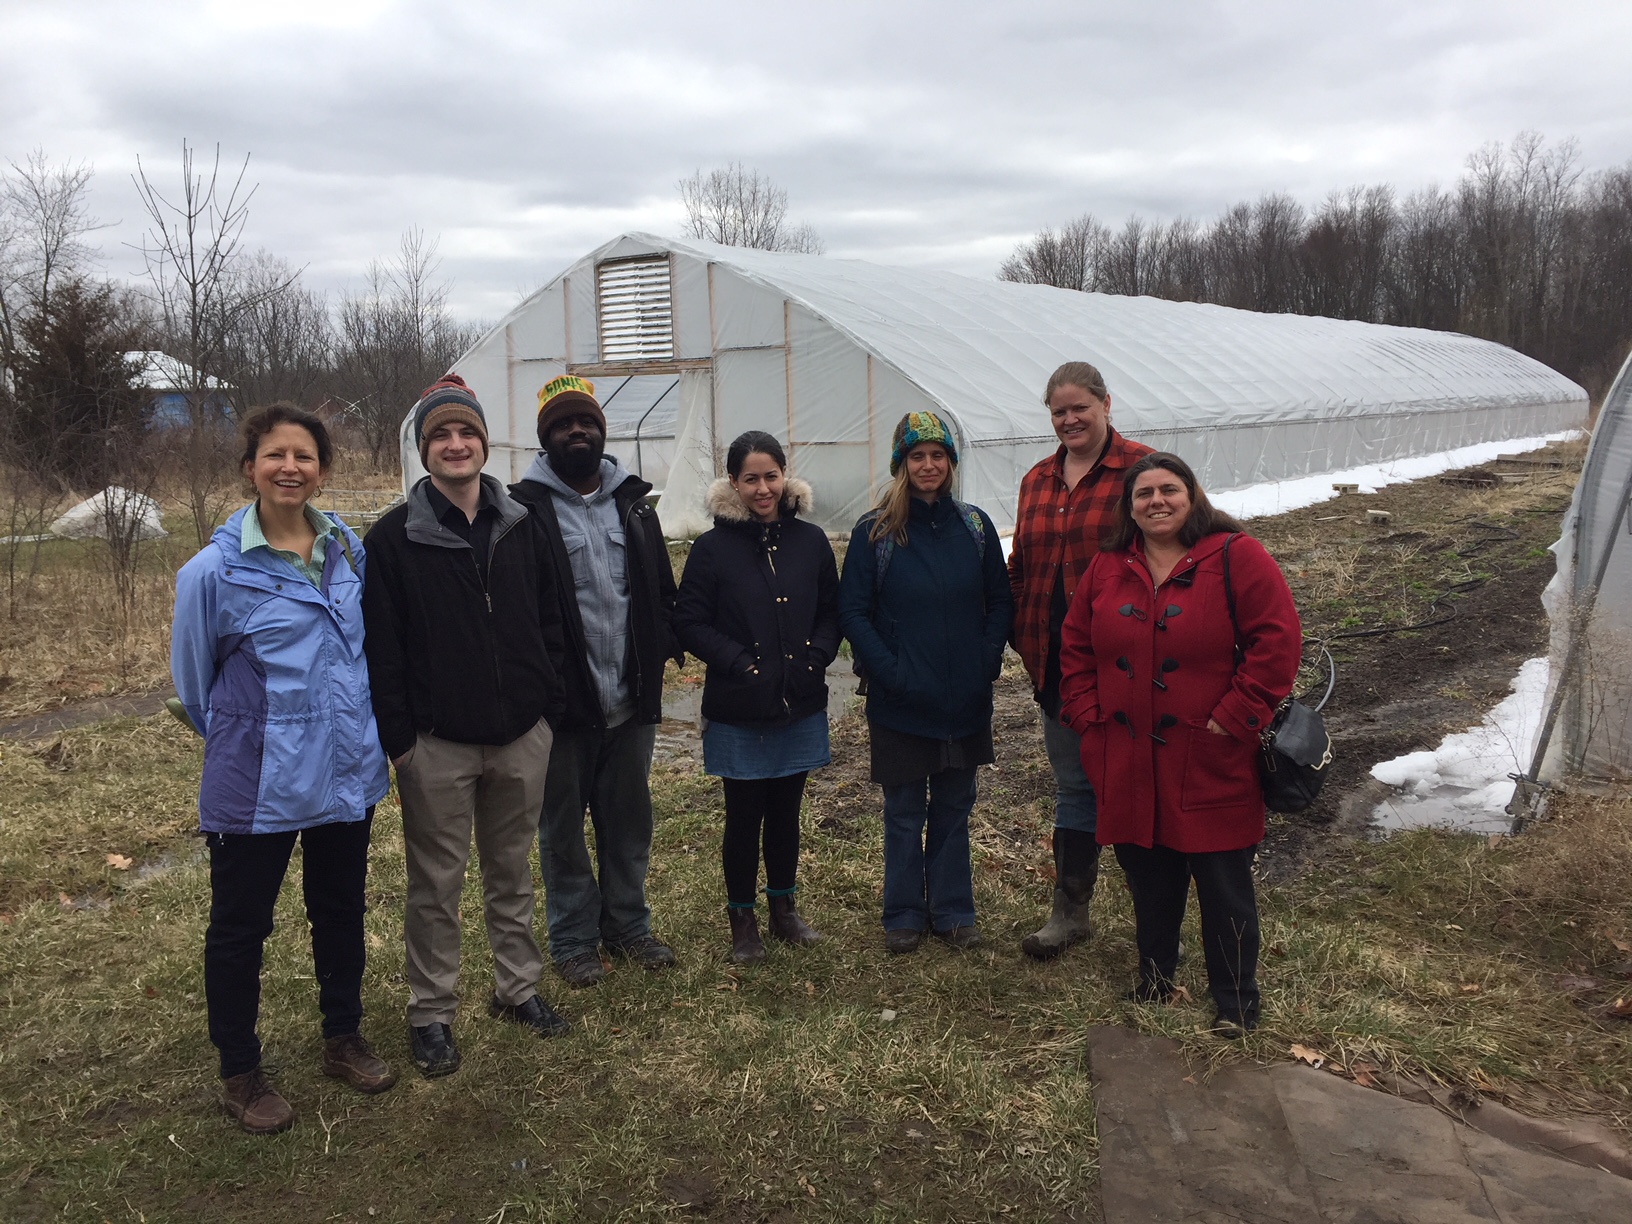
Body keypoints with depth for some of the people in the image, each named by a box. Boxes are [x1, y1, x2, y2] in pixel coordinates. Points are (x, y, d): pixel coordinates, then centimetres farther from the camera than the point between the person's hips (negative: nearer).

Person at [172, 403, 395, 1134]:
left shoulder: (353, 552, -2)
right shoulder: (215, 570, -14)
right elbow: (194, 679, -1)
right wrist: (240, 740, 10)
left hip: (348, 773, 4)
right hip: (254, 785, -4)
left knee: (341, 913, 19)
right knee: (240, 929, 11)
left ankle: (343, 1040, 39)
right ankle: (240, 1074, 29)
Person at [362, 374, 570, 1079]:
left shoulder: (522, 528, 5)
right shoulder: (395, 537, -5)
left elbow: (549, 623, 10)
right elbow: (381, 646, -7)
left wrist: (549, 706, 4)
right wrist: (397, 738, -10)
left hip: (521, 737, 3)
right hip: (438, 743, -3)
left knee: (512, 874, 16)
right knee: (436, 885, 8)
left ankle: (518, 988, 31)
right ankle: (431, 1014, 21)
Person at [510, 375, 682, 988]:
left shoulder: (633, 502, 10)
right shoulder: (526, 507, -7)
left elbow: (661, 589, 12)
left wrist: (662, 651, -1)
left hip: (631, 700, 5)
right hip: (563, 702, -4)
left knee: (630, 821, 16)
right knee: (564, 828, 9)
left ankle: (628, 925, 33)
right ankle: (573, 939, 25)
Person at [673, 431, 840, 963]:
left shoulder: (810, 541, 2)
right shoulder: (713, 547, -7)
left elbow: (831, 612, 9)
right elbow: (689, 623, -6)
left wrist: (817, 654, -8)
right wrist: (737, 660, -18)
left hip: (800, 706, 3)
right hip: (738, 712, -3)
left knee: (785, 811, 15)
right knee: (744, 815, 7)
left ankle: (783, 907, 33)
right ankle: (742, 918, 24)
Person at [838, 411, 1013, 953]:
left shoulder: (974, 525, 2)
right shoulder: (874, 531, -6)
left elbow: (1000, 599, 7)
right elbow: (852, 611, -6)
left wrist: (989, 660, -5)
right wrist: (887, 670, -15)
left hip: (965, 700, 3)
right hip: (902, 704, -2)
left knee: (954, 808, 14)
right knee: (904, 813, 9)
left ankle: (952, 909, 28)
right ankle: (904, 915, 24)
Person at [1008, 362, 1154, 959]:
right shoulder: (1037, 481, 12)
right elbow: (1020, 567, 16)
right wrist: (1021, 636, 6)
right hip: (1056, 663, 6)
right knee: (1073, 786, 15)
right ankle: (1070, 913, 26)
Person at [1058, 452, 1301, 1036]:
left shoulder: (1236, 557, -7)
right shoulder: (1107, 568, 8)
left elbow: (1276, 642, -12)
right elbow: (1076, 648, 14)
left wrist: (1233, 719, -15)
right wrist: (1087, 716, 3)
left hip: (1211, 763, -4)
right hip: (1128, 762, 4)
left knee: (1224, 885, 5)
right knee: (1148, 876, 16)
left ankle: (1236, 1002, 20)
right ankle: (1154, 980, 34)